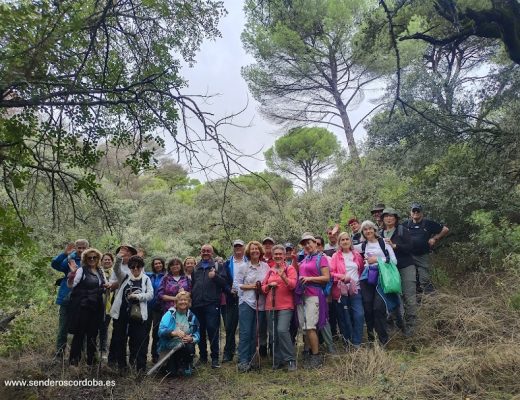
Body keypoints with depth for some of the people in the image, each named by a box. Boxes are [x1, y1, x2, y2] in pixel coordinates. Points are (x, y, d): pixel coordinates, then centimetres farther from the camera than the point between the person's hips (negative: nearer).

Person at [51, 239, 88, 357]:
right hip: (67, 298, -1)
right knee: (63, 326, 5)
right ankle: (59, 351, 16)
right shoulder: (69, 260, -1)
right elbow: (54, 264, -16)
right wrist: (65, 254, -28)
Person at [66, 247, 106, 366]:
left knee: (93, 335, 12)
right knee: (79, 334, -2)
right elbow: (70, 285, -17)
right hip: (83, 307, -6)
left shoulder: (100, 271, 11)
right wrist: (72, 273, -31)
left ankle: (90, 361, 23)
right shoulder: (82, 270, -7)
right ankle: (73, 361, 10)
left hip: (96, 308, 6)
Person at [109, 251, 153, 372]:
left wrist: (138, 296, -16)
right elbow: (116, 269, -15)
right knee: (119, 339, 10)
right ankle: (121, 365, 26)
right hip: (121, 313, 2)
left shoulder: (146, 279, 4)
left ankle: (140, 367, 9)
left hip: (137, 315, -1)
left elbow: (150, 294, -1)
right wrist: (119, 258, -34)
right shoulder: (124, 276, 5)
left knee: (139, 340, 1)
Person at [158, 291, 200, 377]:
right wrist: (174, 333, -30)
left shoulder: (192, 317, 8)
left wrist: (191, 339, -16)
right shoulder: (169, 314, -2)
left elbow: (197, 335, 7)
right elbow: (161, 331, -14)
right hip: (170, 346, -3)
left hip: (186, 346, 3)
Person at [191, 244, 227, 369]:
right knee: (200, 331, 10)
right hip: (197, 304, 4)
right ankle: (202, 356, 23)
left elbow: (224, 282, -2)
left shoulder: (218, 266, 7)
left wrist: (215, 276, -20)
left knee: (213, 330, -6)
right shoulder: (195, 268, 16)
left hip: (212, 304, -4)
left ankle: (215, 358, 2)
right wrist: (191, 298, 13)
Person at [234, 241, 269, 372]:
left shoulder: (265, 266, 8)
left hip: (261, 304, 3)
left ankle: (250, 360, 18)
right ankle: (242, 361, 1)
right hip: (246, 302, -3)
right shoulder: (243, 267, 1)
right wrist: (250, 286, -10)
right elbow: (236, 284, -1)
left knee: (255, 333, 7)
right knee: (245, 332, -5)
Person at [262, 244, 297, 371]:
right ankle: (278, 361, 20)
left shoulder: (290, 268, 2)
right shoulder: (270, 271, 15)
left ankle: (291, 360, -5)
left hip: (285, 306, -5)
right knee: (273, 334, 5)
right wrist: (269, 285, -5)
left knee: (282, 330, -19)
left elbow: (293, 285, -10)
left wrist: (283, 276, -25)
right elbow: (263, 287, 16)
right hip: (270, 306, 5)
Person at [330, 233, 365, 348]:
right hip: (341, 290, -2)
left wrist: (360, 280, 7)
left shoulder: (357, 255, 9)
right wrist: (342, 277, -19)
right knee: (345, 317, 5)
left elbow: (362, 269, 21)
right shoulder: (336, 256, 0)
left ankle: (356, 343, 3)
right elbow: (331, 272, -6)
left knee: (359, 315, -10)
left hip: (355, 289, 2)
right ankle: (348, 343, 20)